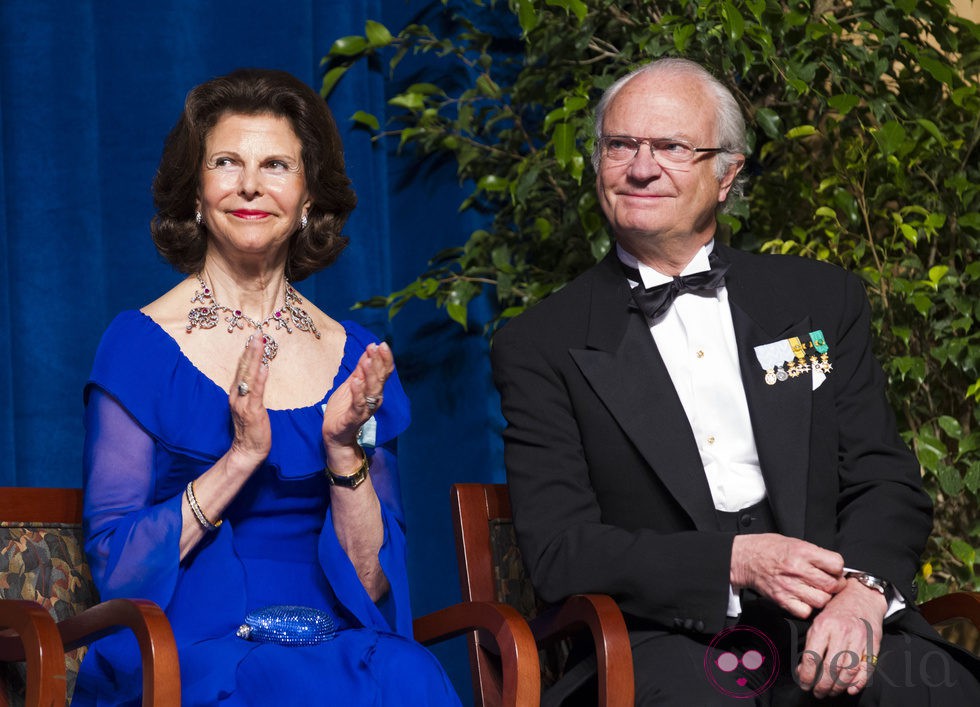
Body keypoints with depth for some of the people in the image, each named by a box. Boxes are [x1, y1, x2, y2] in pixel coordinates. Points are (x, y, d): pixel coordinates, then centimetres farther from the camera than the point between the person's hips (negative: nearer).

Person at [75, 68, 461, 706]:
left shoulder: (358, 360, 12)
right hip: (195, 650, -4)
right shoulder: (142, 343, 2)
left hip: (342, 648, 4)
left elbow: (374, 585, 9)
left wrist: (345, 452, -7)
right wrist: (240, 457, -14)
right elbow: (113, 568, -4)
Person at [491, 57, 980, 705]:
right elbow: (558, 549, -1)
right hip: (666, 641, -2)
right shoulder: (539, 347, 8)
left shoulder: (824, 301, 16)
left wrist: (861, 590, -13)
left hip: (830, 628, 2)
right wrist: (735, 560, -15)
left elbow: (886, 482, 10)